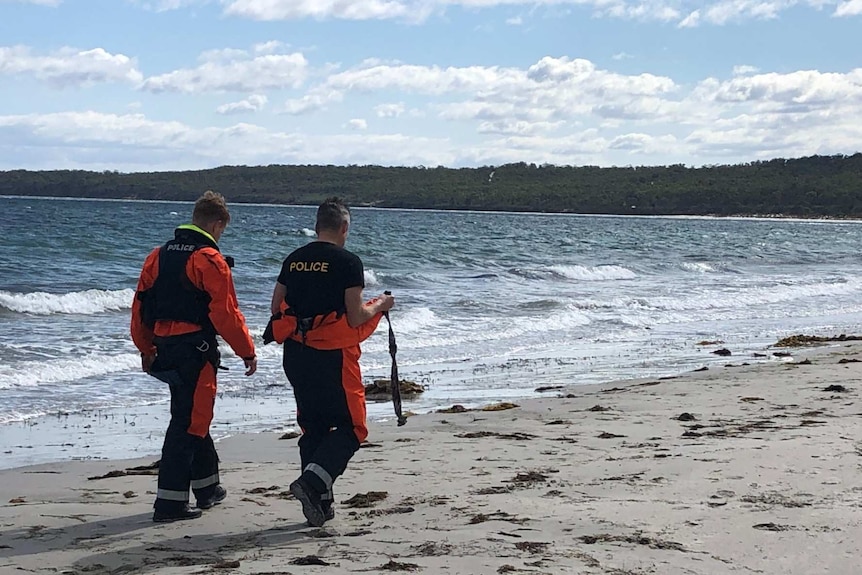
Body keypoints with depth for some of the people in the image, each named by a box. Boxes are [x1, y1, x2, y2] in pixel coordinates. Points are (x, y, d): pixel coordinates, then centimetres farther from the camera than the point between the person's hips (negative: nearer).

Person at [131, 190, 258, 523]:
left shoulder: (158, 256, 11)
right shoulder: (210, 260, -12)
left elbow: (141, 306, 14)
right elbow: (226, 314, -14)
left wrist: (146, 349, 24)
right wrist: (247, 352, -4)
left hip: (165, 349, 8)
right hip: (196, 351, -8)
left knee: (193, 417, 20)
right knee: (188, 422, -3)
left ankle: (207, 488, 32)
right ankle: (169, 504, -4)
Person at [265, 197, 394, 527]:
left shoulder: (293, 260, 8)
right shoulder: (347, 262, -10)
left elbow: (276, 308, 10)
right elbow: (355, 317, -14)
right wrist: (379, 306, 5)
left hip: (295, 354, 6)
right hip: (333, 356, -6)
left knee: (313, 427, 15)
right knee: (351, 427, 4)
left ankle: (319, 504, 16)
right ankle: (311, 482, -16)